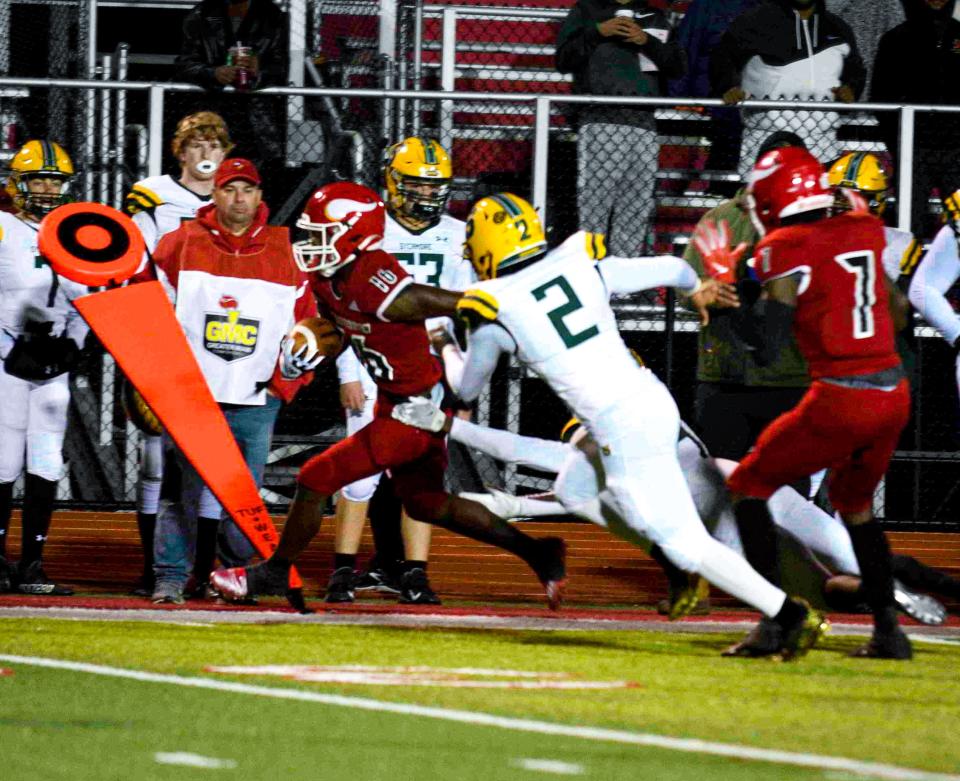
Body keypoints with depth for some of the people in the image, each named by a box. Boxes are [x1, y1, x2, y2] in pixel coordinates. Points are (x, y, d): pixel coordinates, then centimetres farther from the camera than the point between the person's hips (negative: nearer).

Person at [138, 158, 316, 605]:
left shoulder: (286, 253, 5)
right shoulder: (180, 246, 1)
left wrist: (284, 384, 3)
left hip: (256, 401, 1)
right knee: (183, 490, -5)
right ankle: (170, 578, -1)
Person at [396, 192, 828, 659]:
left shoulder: (494, 314, -4)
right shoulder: (583, 267, 8)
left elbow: (467, 388, 14)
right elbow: (672, 269, 15)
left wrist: (446, 351, 37)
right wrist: (696, 291, 39)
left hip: (622, 428, -7)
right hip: (656, 399, 7)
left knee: (686, 543, -2)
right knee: (574, 490, 27)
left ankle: (792, 616, -9)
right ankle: (682, 568, 20)